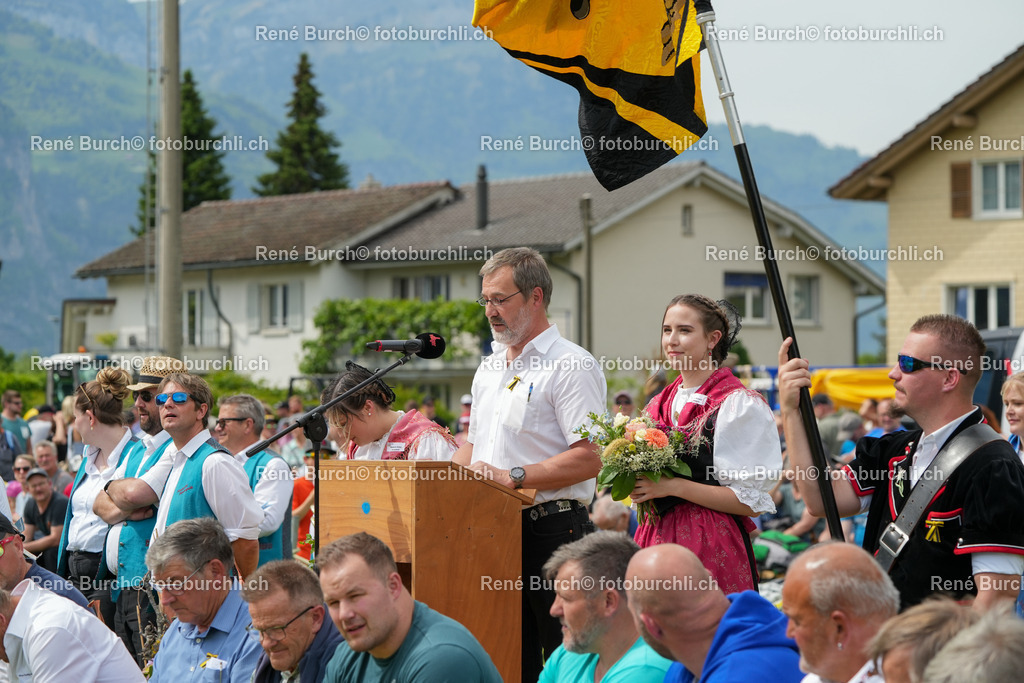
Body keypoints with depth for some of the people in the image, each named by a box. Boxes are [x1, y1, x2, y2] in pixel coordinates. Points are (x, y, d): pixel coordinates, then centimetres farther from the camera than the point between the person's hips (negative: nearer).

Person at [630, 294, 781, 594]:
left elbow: (752, 502, -11)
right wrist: (635, 485, 3)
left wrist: (673, 486, -14)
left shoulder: (741, 404, -6)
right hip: (657, 538, 6)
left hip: (713, 546, -6)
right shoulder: (659, 406, 14)